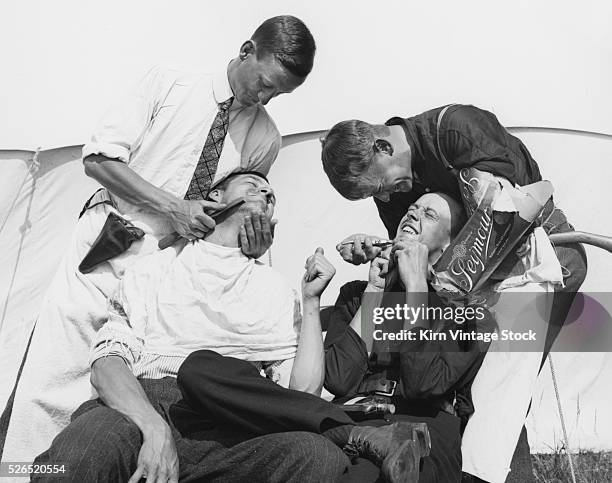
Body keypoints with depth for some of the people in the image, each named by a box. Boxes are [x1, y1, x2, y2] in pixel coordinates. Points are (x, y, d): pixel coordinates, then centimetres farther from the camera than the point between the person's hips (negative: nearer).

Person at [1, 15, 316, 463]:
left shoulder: (266, 140, 7)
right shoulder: (169, 84, 1)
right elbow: (98, 157, -2)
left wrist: (255, 242, -7)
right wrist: (172, 206, -12)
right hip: (107, 250, -1)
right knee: (53, 386, -4)